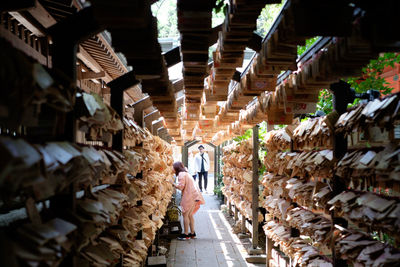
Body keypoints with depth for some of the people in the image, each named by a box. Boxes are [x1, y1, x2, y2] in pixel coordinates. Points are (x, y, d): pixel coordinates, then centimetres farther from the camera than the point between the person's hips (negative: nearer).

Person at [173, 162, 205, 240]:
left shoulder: (181, 174, -8)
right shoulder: (186, 173, 22)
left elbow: (181, 186, -14)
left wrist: (173, 184, -1)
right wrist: (176, 185, 12)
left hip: (190, 196, -10)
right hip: (194, 196, 10)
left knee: (185, 214, -5)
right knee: (190, 215, 14)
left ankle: (186, 234, -3)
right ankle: (192, 233, 19)